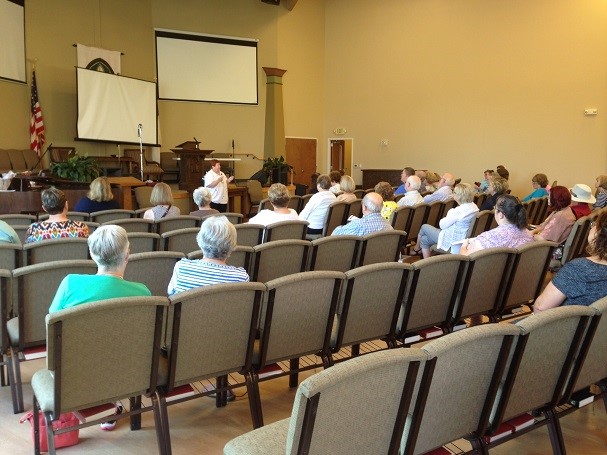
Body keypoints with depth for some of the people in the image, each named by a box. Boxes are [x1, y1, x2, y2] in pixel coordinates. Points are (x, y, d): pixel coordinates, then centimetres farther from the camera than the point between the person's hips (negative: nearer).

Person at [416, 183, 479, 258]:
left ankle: (417, 249, 35)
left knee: (424, 227, 12)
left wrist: (441, 221, 0)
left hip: (452, 241, -9)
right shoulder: (474, 206, -1)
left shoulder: (459, 210, -29)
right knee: (424, 239, 19)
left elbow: (442, 225, -19)